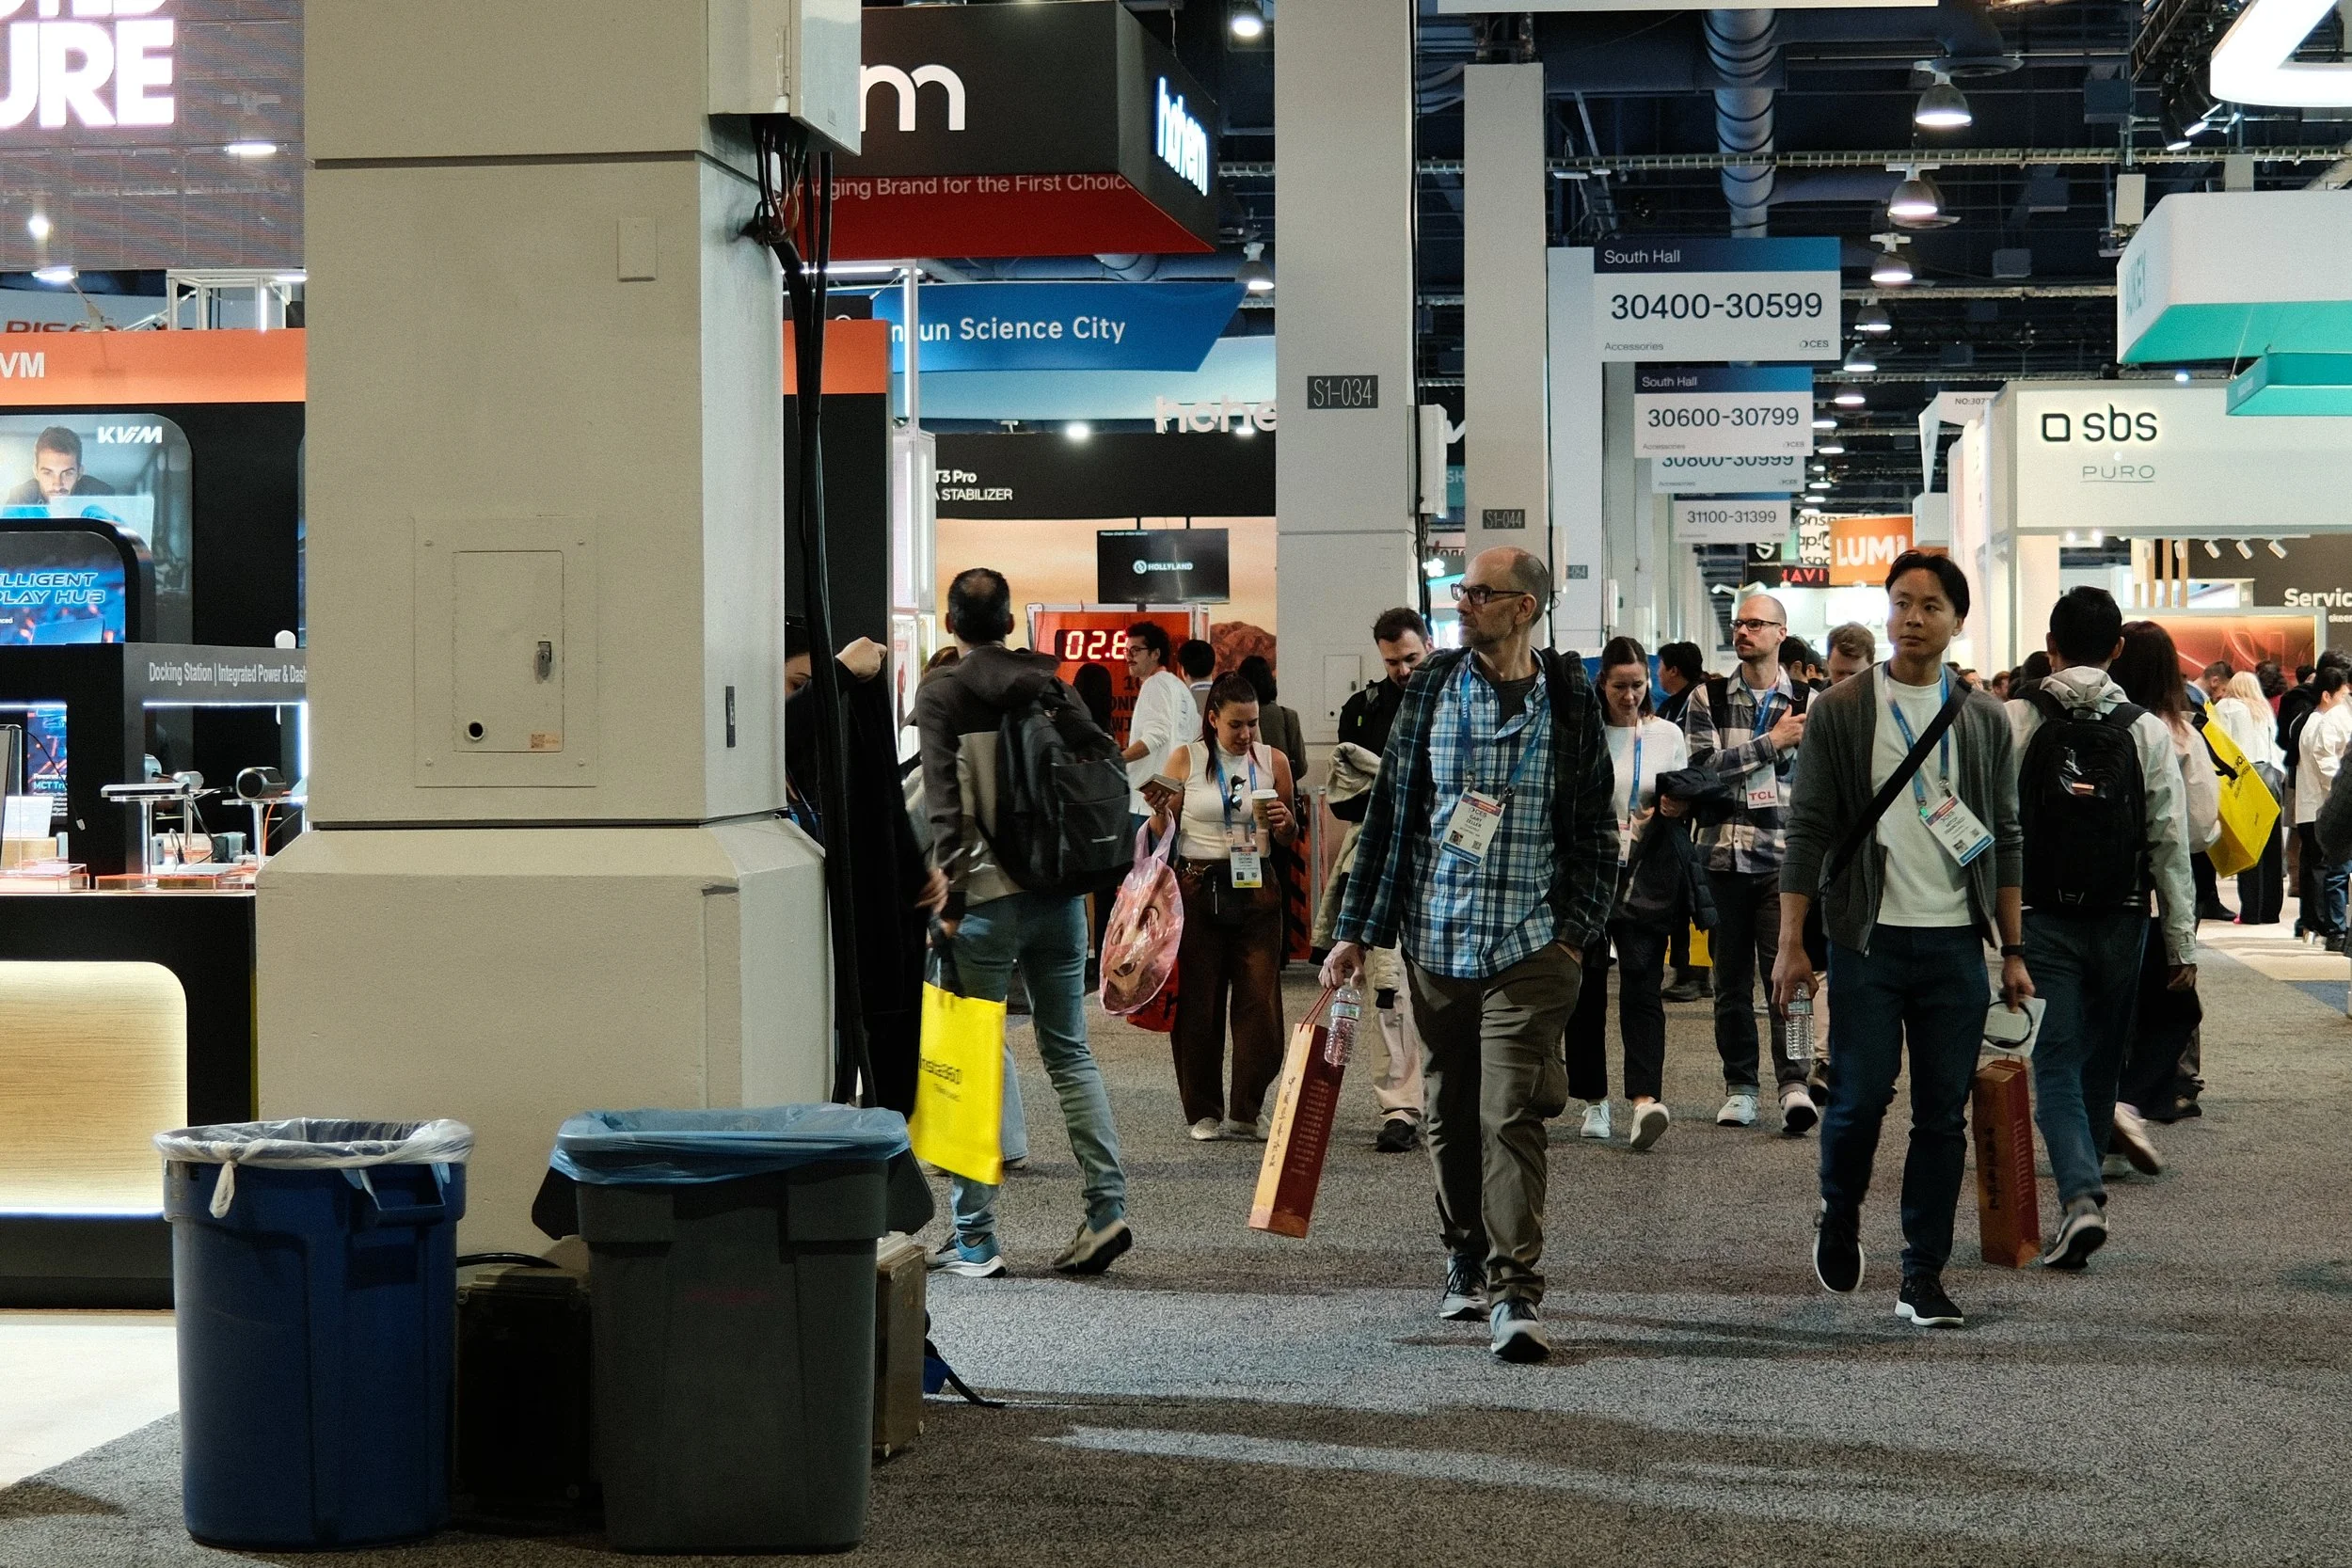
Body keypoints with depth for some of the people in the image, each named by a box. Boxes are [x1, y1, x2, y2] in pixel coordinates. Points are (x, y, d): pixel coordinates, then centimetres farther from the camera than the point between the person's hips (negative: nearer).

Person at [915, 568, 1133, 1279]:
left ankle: (974, 1239, 2)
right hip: (1060, 895, 5)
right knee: (1069, 1051, 12)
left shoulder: (941, 692, -4)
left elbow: (944, 801, -12)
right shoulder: (1052, 683, 9)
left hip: (987, 896, -5)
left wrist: (948, 899, -13)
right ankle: (1106, 1207, 2)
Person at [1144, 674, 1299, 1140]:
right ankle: (1204, 1113, 14)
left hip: (1256, 890, 1)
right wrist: (1160, 809, -15)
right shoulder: (1185, 760, 0)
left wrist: (1285, 823, -6)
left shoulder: (1273, 761, 6)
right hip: (1198, 888, -1)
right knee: (1198, 1005, 1)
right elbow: (1162, 833, 6)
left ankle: (1247, 1112, 6)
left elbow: (1289, 839, 16)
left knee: (1260, 1005, -5)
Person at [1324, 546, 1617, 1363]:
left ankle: (1515, 1295, -10)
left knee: (1511, 1118, -10)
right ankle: (1466, 1260, 29)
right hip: (1436, 938, 3)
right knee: (1449, 1115, 11)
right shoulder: (1432, 688, 5)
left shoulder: (1571, 702, 2)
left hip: (1529, 947, -3)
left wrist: (1576, 929, -1)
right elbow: (1389, 812, 8)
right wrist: (1356, 929, 6)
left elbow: (1597, 828, 8)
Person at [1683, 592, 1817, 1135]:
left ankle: (1793, 1082, -12)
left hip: (1784, 860, -2)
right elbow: (1704, 765, -8)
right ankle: (1739, 1085, 15)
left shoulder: (1808, 703, 7)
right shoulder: (1709, 700, 7)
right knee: (1731, 977, 7)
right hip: (1724, 858, 2)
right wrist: (1772, 741, -11)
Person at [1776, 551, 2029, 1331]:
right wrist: (1791, 942, -7)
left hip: (1956, 943, 3)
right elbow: (1807, 829, -1)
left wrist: (2014, 951, 7)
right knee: (1861, 1095, -6)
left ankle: (1923, 1275, 9)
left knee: (1944, 1112, 2)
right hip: (1870, 938, -2)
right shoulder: (1840, 712, 1)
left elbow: (2006, 841, 12)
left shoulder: (1984, 719, 9)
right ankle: (1839, 1219, 23)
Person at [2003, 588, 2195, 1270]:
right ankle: (2084, 1183, 27)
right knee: (2102, 1062, 16)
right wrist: (2181, 944, 3)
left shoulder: (2014, 721, -6)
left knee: (2057, 1065, -1)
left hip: (2042, 916, -2)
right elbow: (2171, 843, -2)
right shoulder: (2147, 730, -2)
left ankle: (2081, 1196, -20)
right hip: (2120, 920, 2)